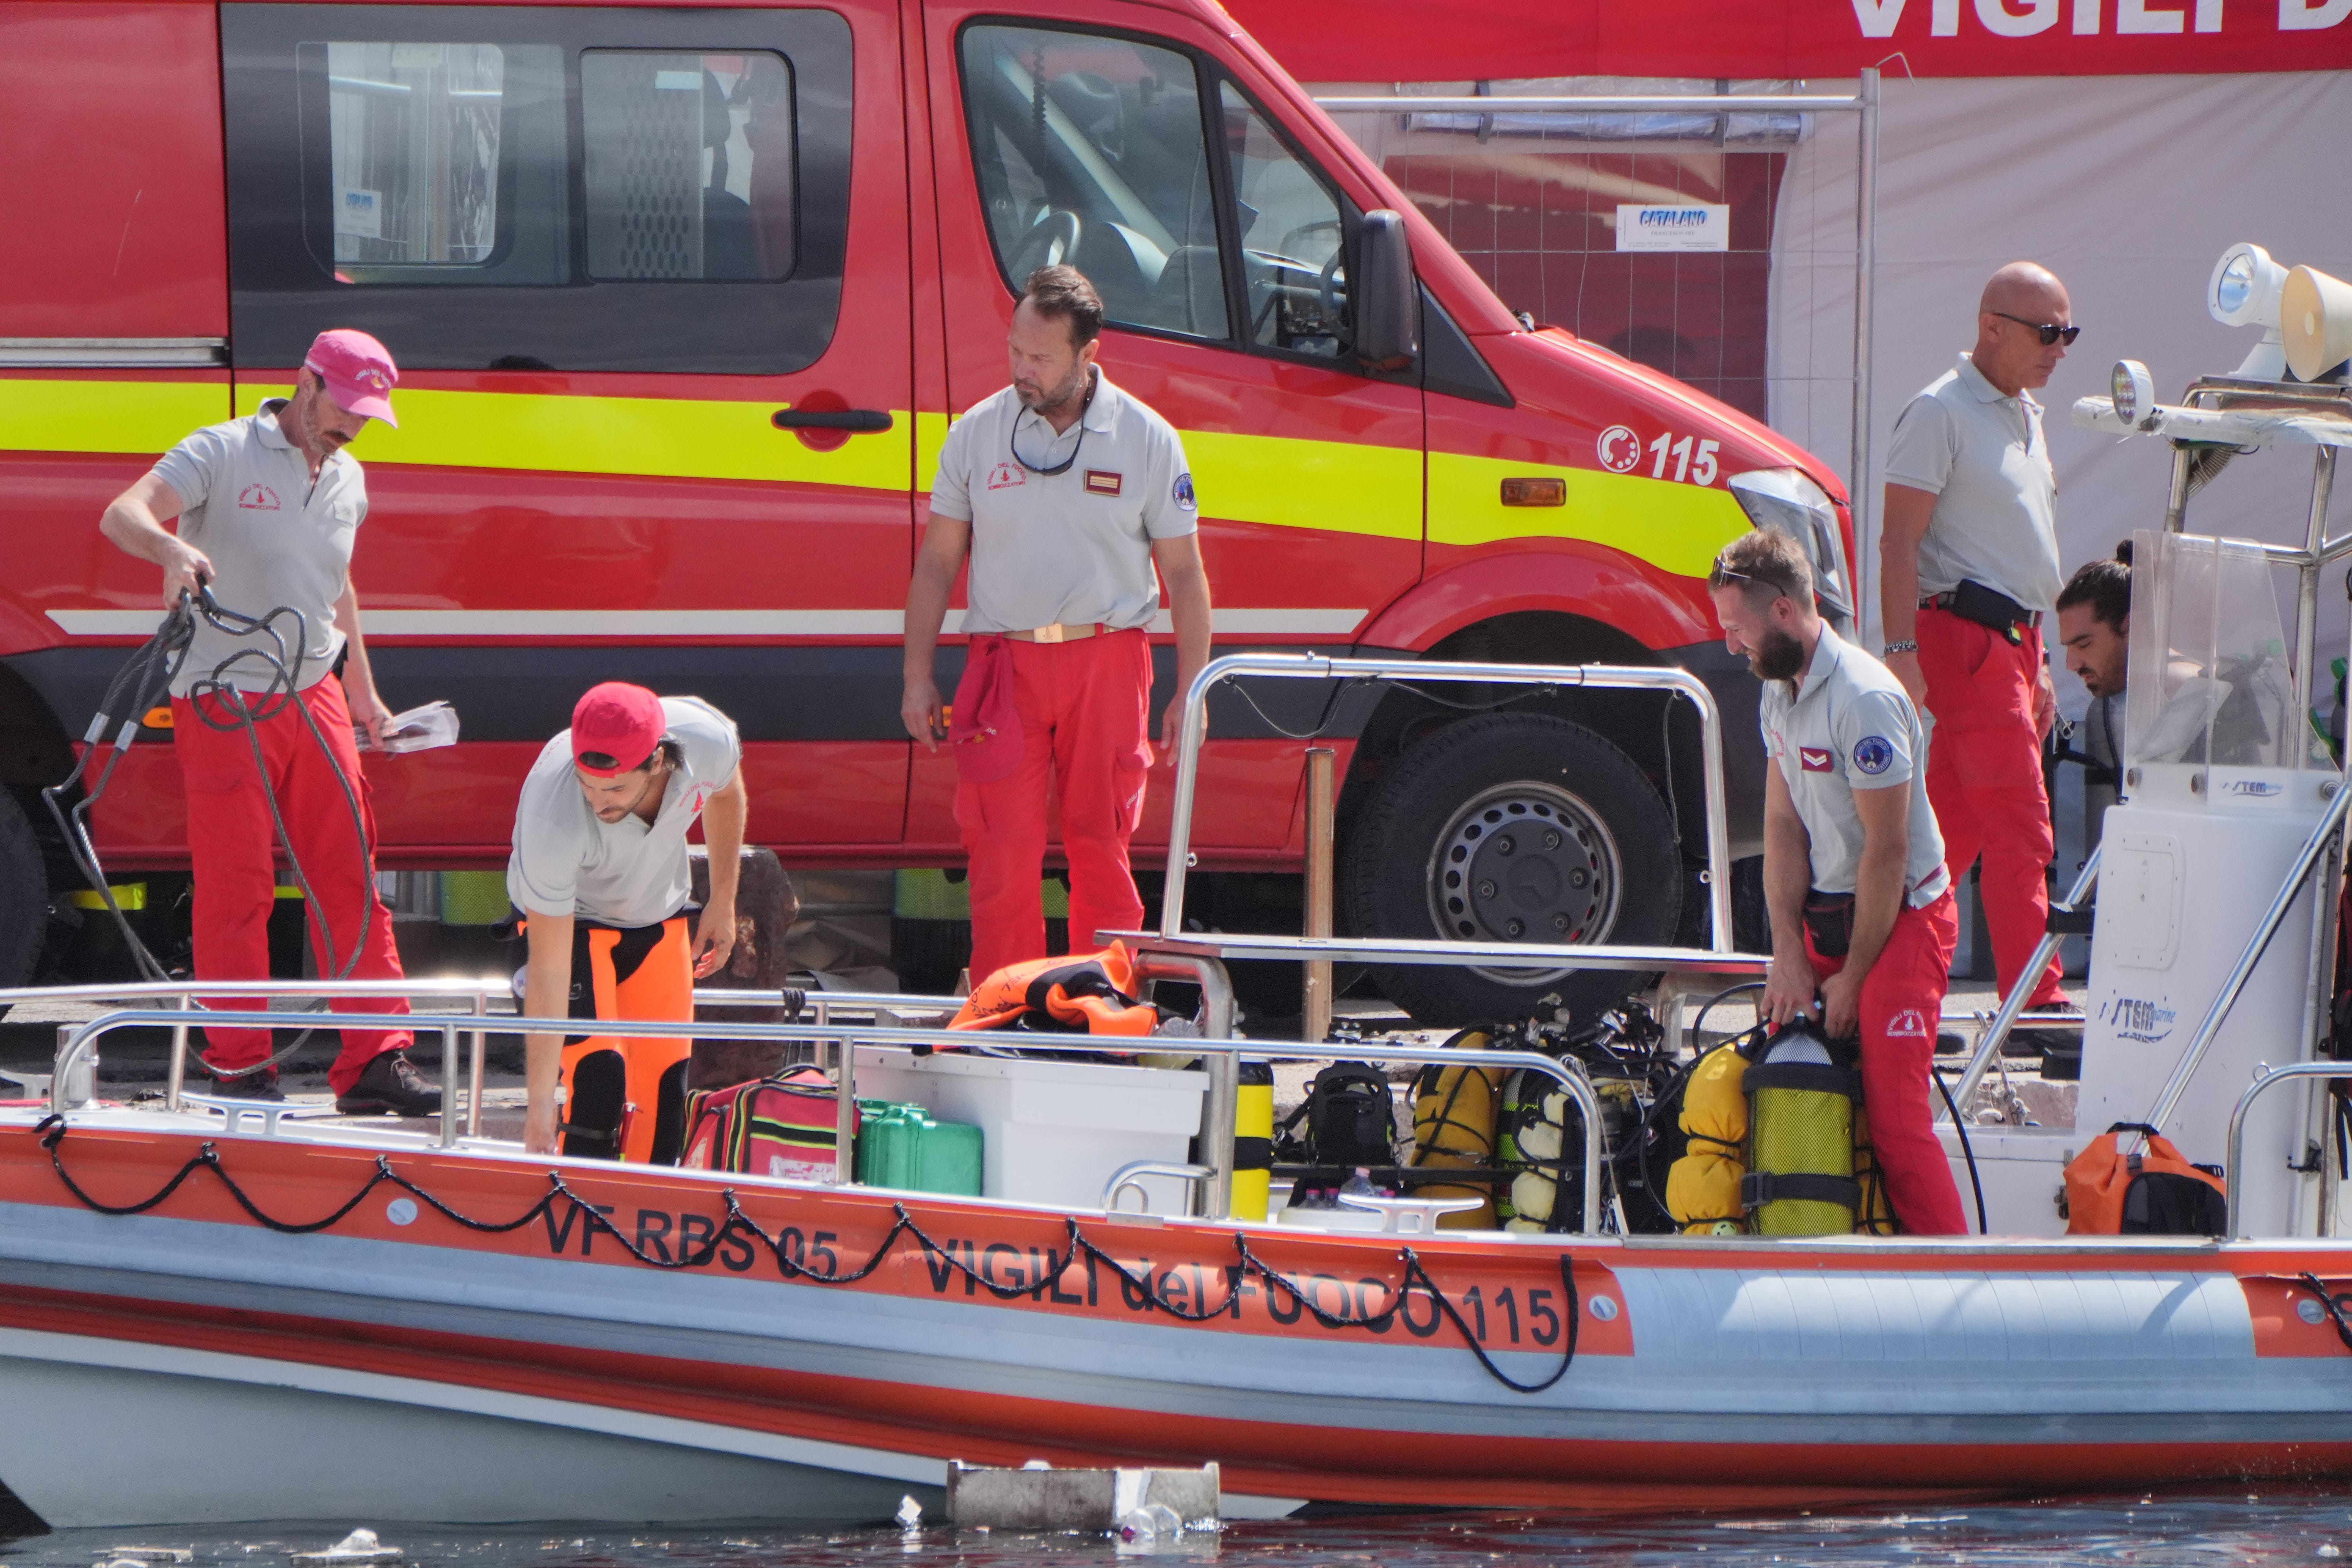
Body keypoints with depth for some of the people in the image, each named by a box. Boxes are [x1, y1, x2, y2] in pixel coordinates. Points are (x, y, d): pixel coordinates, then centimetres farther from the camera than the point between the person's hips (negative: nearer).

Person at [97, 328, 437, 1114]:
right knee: (236, 888, -4)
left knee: (351, 879, 0)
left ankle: (373, 1061, 0)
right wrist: (173, 549, -43)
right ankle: (238, 1066, 5)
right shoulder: (222, 454, -8)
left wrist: (362, 691, 28)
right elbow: (122, 515, -21)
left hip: (314, 699, 6)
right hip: (224, 705, -6)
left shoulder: (348, 480, 13)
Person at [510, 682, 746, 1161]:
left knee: (665, 1085, 0)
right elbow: (548, 971, -35)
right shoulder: (553, 819, -40)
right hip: (571, 919, -4)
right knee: (599, 1075, -20)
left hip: (660, 915, 4)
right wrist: (539, 1104, -33)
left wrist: (723, 902, 6)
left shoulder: (709, 740, -30)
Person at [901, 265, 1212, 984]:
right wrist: (918, 678, 7)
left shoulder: (1147, 440, 2)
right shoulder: (977, 433, 5)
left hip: (1108, 662, -1)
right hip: (1003, 663, 1)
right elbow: (937, 561, 12)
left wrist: (1190, 692, 2)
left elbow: (1184, 574, 6)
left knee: (1100, 851, 0)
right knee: (1002, 853, -4)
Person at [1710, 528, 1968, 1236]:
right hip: (1823, 915, 9)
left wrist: (1852, 979, -14)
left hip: (1902, 918, -9)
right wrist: (1788, 958, -3)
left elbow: (1886, 852, -20)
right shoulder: (1778, 694, 7)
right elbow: (1784, 830, 7)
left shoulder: (1864, 699, -22)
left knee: (1895, 1117, -15)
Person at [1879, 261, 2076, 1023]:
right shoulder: (1942, 411, -8)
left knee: (1956, 825, 9)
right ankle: (2036, 1001, -12)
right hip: (1963, 628, -9)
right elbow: (1899, 540, -14)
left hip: (2012, 639, 9)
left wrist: (2038, 666, 25)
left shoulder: (2024, 416, 20)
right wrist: (1901, 652, -22)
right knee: (2019, 827, -12)